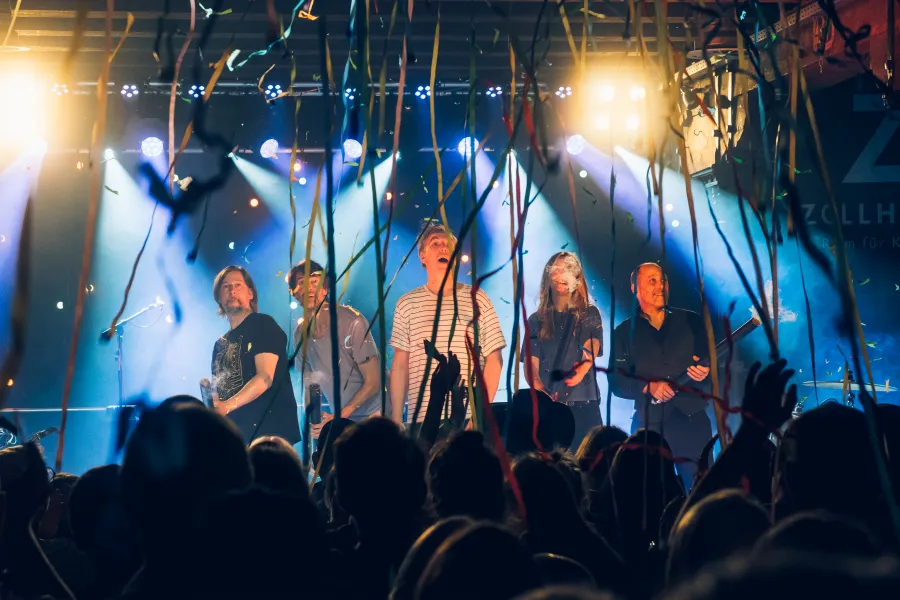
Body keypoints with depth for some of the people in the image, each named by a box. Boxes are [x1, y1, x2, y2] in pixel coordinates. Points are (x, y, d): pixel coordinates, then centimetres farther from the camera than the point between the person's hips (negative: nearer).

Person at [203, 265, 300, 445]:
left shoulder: (263, 325, -1)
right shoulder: (220, 344, 20)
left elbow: (265, 377, -13)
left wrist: (228, 405, -23)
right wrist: (209, 391, -2)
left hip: (269, 431, -6)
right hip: (236, 435, 6)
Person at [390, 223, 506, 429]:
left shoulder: (477, 299, 4)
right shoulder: (407, 303, 6)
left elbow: (494, 359, 3)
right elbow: (400, 364, 7)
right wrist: (396, 418, 1)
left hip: (469, 418, -1)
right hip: (421, 419, 1)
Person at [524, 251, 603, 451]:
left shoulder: (590, 314, 9)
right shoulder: (537, 320, 12)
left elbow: (591, 351, -7)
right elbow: (530, 368, 5)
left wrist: (581, 369, -32)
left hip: (583, 405, -1)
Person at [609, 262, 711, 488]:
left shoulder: (691, 321, 9)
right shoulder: (625, 332, 7)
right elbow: (616, 382, 1)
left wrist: (706, 372, -13)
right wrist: (648, 387, -15)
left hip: (692, 420, 0)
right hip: (649, 425, 0)